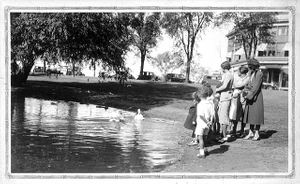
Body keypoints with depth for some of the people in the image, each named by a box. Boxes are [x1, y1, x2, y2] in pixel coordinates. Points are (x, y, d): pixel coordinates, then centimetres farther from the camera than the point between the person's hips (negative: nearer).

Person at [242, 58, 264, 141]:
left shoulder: (259, 74, -13)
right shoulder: (251, 74, 10)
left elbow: (256, 87, -18)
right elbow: (247, 85, 11)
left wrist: (249, 96, -17)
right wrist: (245, 91, -8)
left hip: (256, 96, -8)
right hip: (250, 97, 8)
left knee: (256, 114, -2)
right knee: (250, 114, 10)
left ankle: (256, 133, 4)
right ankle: (251, 132, 17)